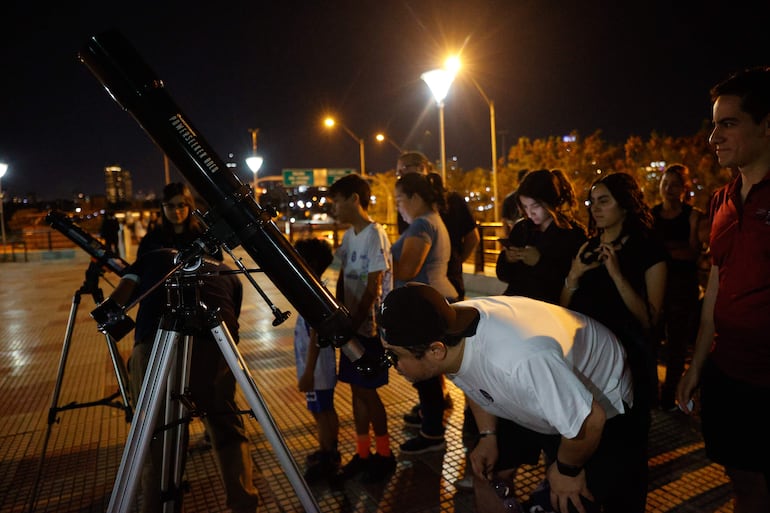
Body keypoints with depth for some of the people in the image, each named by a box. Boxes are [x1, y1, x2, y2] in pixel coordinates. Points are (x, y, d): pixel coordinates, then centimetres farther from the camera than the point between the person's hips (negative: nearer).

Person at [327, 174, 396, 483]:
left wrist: (354, 323, -16)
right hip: (352, 325, 7)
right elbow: (342, 279, 11)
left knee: (367, 389, 1)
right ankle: (363, 452, 27)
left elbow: (373, 288, -18)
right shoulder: (348, 236, 9)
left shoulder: (375, 235, -15)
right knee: (356, 388, 13)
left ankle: (384, 455, 19)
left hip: (370, 327, -7)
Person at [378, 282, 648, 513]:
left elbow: (588, 420, -32)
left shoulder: (517, 361, -46)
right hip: (531, 399, 6)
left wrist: (567, 470, -14)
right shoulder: (446, 326, -22)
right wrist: (488, 435, -3)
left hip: (601, 409, -6)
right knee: (485, 474, 11)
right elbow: (478, 382, 1)